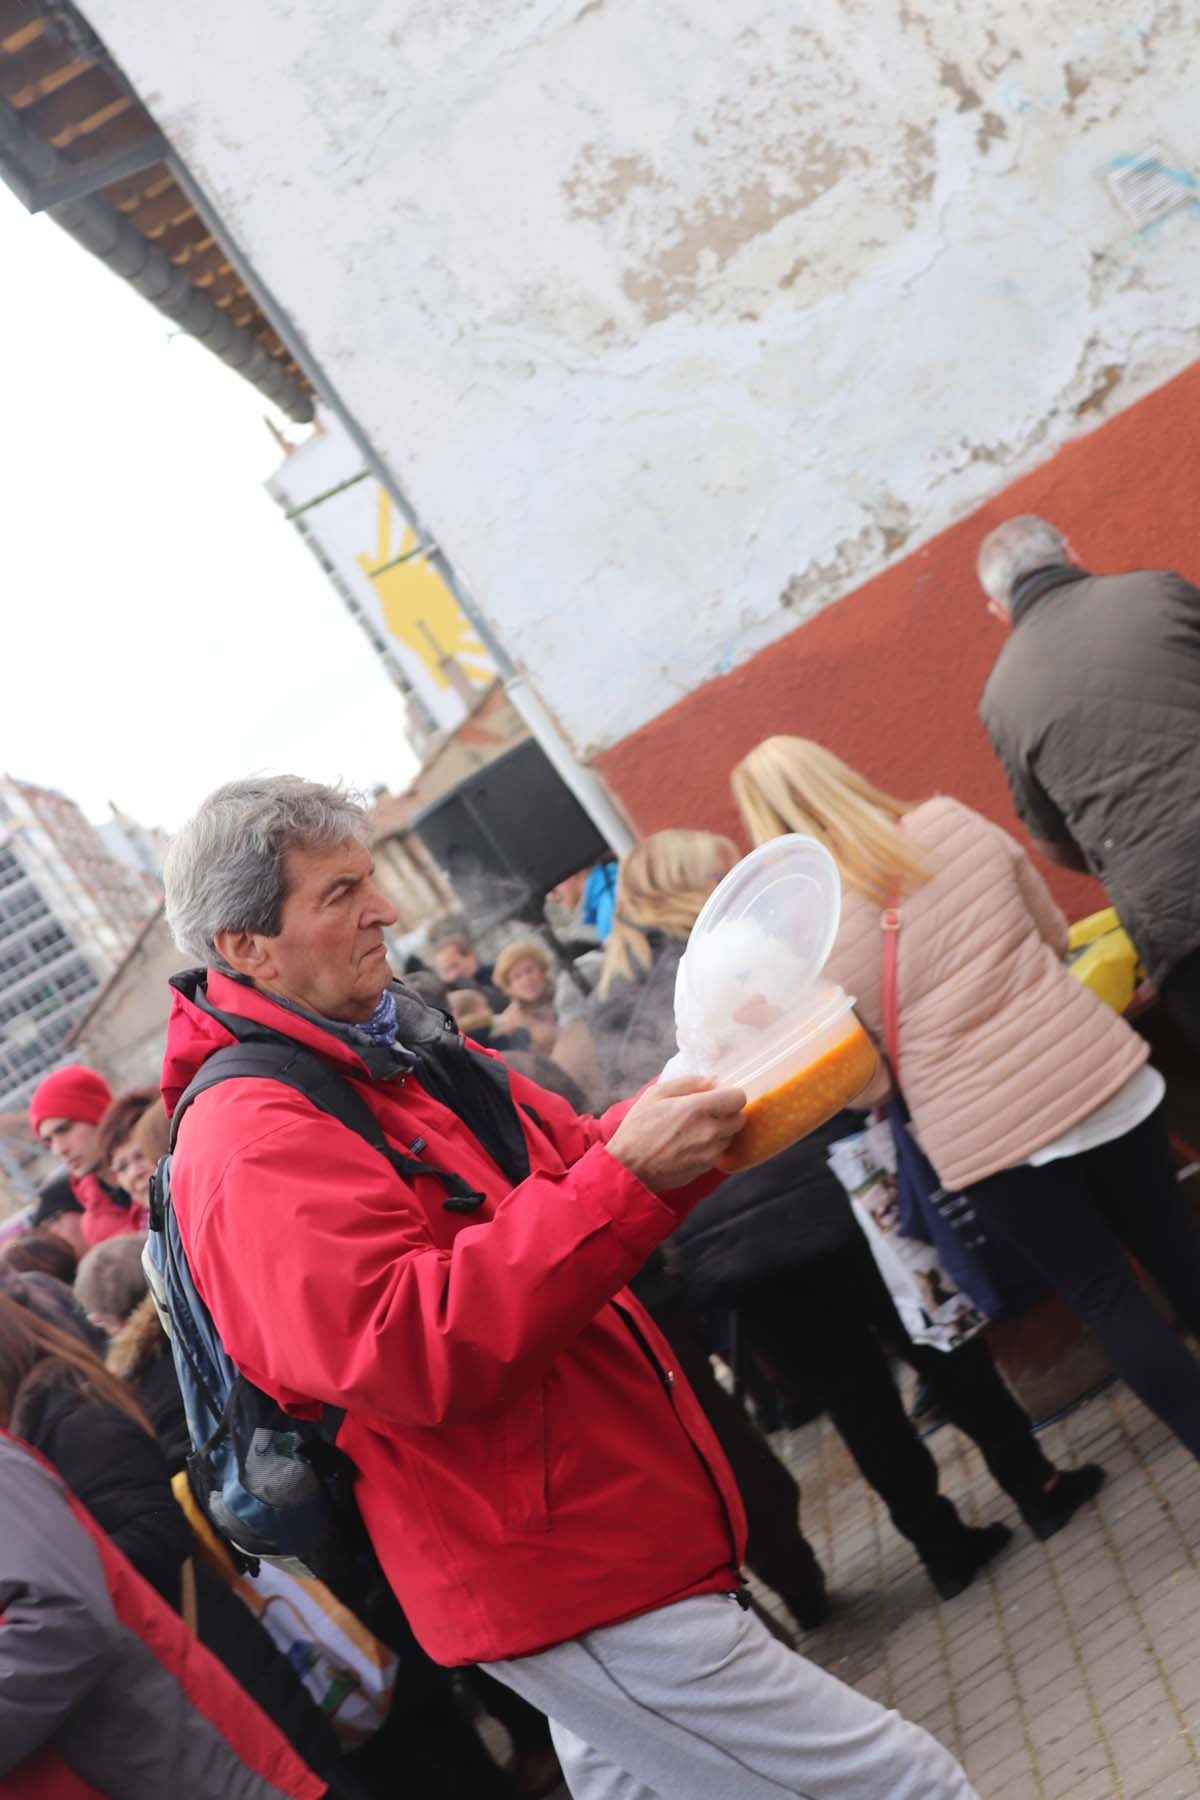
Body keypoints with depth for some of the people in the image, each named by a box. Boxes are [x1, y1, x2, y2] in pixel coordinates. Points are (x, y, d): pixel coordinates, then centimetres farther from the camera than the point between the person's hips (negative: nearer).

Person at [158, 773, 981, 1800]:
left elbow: (572, 1161, 18)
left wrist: (696, 1086, -1)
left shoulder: (399, 1052, 11)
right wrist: (628, 1174, -30)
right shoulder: (251, 1138, -19)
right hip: (556, 1581, -10)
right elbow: (412, 1353, -30)